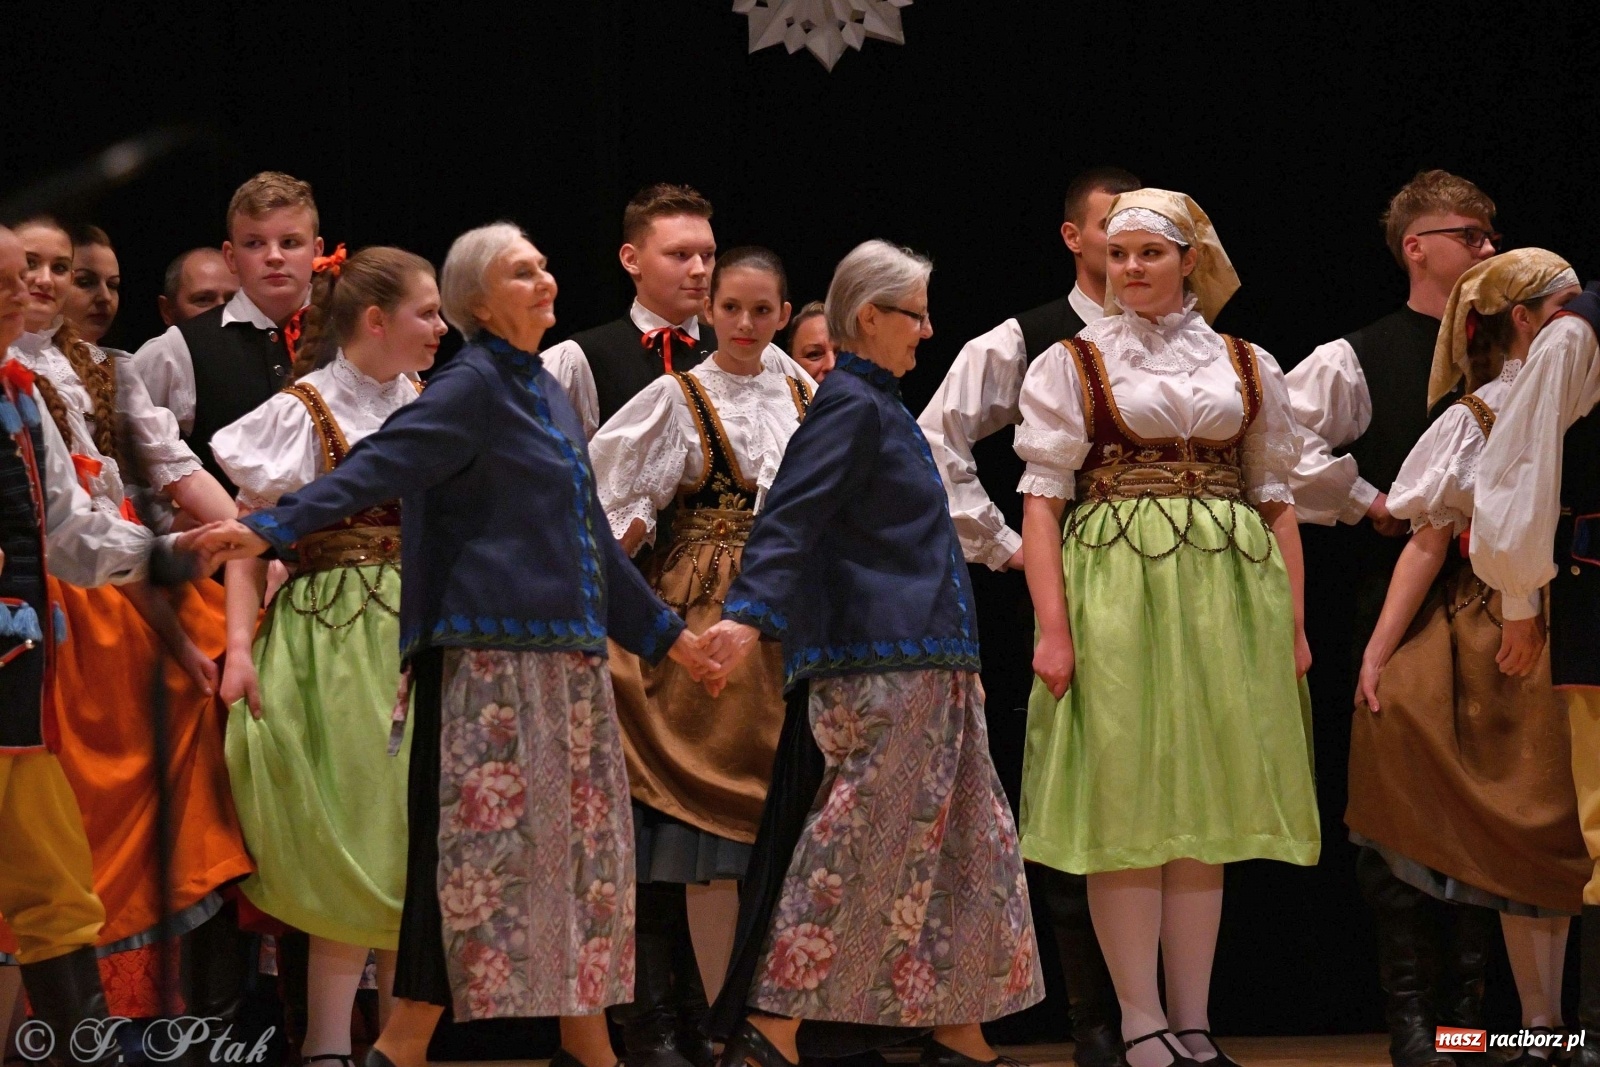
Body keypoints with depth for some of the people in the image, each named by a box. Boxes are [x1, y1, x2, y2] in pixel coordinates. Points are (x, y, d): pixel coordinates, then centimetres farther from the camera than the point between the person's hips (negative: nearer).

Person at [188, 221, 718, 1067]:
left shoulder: (545, 394, 18)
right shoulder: (471, 387, -7)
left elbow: (587, 536, 28)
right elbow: (379, 467, -20)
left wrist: (663, 631, 34)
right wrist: (275, 529, -35)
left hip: (568, 656, 9)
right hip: (491, 654, -9)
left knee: (583, 839, 10)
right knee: (483, 840, -10)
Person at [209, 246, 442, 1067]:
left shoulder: (422, 407, 12)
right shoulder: (301, 412, -6)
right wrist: (240, 646, -20)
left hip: (420, 634, 6)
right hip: (336, 634, -6)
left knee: (413, 832, 6)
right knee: (351, 841, -8)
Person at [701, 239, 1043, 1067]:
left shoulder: (881, 408, 20)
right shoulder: (851, 407, -11)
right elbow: (790, 519, -22)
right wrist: (750, 615, -35)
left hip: (925, 665, 10)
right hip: (878, 665, -10)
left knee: (962, 842, 11)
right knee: (859, 845, -10)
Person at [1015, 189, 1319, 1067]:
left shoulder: (1246, 368, 12)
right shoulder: (1072, 364, 4)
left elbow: (1277, 502, 13)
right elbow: (1041, 501, -2)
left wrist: (1293, 624, 5)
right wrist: (1053, 627, -12)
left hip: (1227, 592, 3)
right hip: (1114, 588, -2)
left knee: (1204, 803, 4)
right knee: (1124, 801, -3)